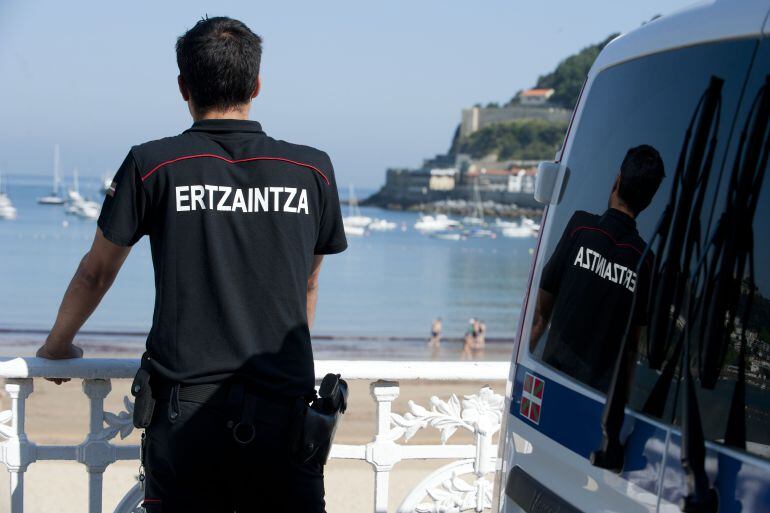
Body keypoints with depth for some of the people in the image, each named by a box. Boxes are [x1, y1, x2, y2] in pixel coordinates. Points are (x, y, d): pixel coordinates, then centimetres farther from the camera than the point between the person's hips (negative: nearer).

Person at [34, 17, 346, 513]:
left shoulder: (152, 164, 0)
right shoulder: (314, 169, 7)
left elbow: (96, 273, 13)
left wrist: (57, 346, 31)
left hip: (187, 414, -1)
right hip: (284, 411, 1)